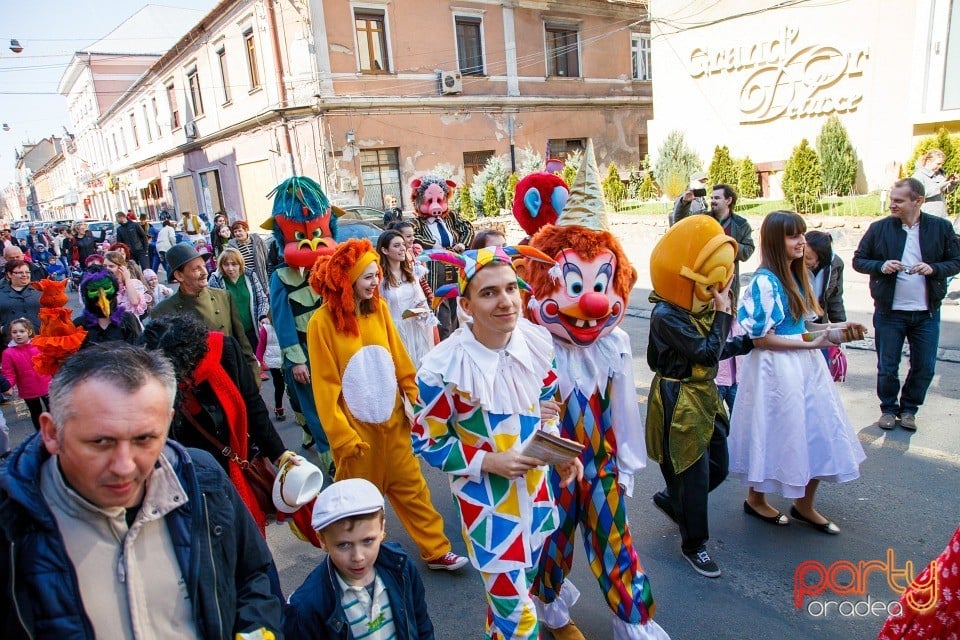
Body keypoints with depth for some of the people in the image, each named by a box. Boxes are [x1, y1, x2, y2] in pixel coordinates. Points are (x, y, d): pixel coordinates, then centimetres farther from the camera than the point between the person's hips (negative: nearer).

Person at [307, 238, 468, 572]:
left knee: (411, 486, 12)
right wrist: (343, 436, -10)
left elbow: (399, 360, 5)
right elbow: (325, 386, -10)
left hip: (392, 419, 4)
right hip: (356, 425, -3)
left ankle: (436, 551, 24)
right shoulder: (322, 322, -13)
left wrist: (416, 398, 1)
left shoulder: (379, 308, -1)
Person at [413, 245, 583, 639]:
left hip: (536, 485, 6)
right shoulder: (444, 367, -25)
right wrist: (488, 461, -23)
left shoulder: (537, 341, -10)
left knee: (524, 581, 27)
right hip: (485, 496, -5)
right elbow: (425, 442, -14)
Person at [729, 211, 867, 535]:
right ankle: (755, 498, 29)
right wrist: (811, 343, -16)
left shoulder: (795, 276, 7)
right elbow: (761, 339, -19)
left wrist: (834, 327, 3)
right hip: (775, 369, -8)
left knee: (819, 434, 13)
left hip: (805, 365, 8)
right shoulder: (765, 281, -18)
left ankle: (804, 505, 30)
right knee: (777, 434, 7)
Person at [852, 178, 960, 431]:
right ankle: (888, 408, 29)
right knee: (887, 367, 8)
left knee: (924, 367, 10)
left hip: (927, 313, 1)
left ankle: (909, 408, 31)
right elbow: (858, 260, 2)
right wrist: (880, 266, -17)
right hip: (889, 312, -1)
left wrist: (933, 268, -16)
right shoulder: (879, 228, -4)